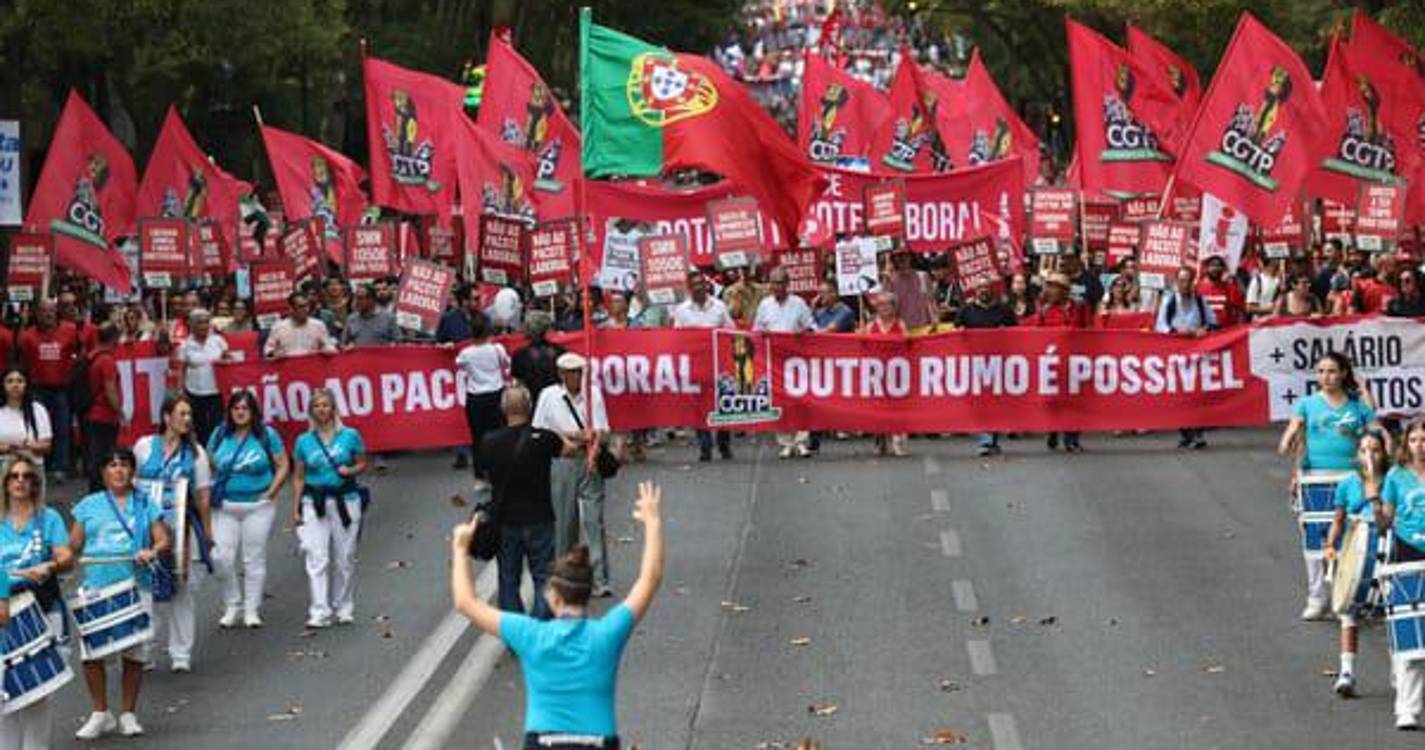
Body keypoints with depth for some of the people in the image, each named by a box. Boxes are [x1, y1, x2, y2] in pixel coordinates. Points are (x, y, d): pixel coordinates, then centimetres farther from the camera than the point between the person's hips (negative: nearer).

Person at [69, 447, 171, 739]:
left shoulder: (145, 505, 12)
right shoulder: (89, 506, 13)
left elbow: (163, 539, 5)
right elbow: (73, 543, 11)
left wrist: (153, 551, -17)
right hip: (95, 588, 0)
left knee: (134, 653, 0)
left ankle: (129, 714, 14)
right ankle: (100, 713, 7)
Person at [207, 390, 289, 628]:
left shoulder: (267, 435, -1)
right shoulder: (220, 435, 4)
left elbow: (282, 466, 2)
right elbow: (209, 467, 11)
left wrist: (270, 493, -5)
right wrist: (211, 492, -1)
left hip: (257, 507, -2)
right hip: (225, 508, 2)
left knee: (254, 559, 2)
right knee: (222, 557, -6)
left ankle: (252, 610, 11)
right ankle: (232, 606, 12)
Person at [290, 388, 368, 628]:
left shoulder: (350, 436, 1)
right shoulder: (304, 441, 4)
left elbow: (362, 464, 10)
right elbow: (298, 478, 8)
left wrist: (350, 470, -12)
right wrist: (295, 510, 4)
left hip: (345, 500, 0)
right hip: (314, 502, 0)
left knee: (344, 558, 7)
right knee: (317, 559, -9)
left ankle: (344, 608, 22)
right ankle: (319, 612, -12)